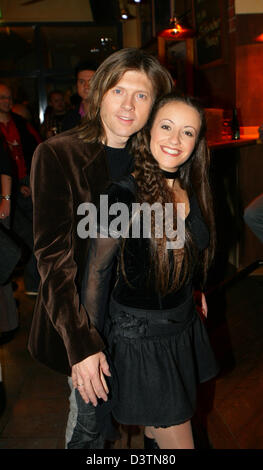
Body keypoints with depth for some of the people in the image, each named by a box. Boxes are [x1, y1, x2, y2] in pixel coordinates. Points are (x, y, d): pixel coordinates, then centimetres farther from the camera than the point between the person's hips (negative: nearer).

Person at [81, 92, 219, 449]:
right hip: (139, 335, -6)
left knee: (158, 426, 23)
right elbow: (96, 272, -17)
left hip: (184, 326, 7)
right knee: (178, 442, 4)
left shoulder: (191, 190, -2)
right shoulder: (125, 195, -22)